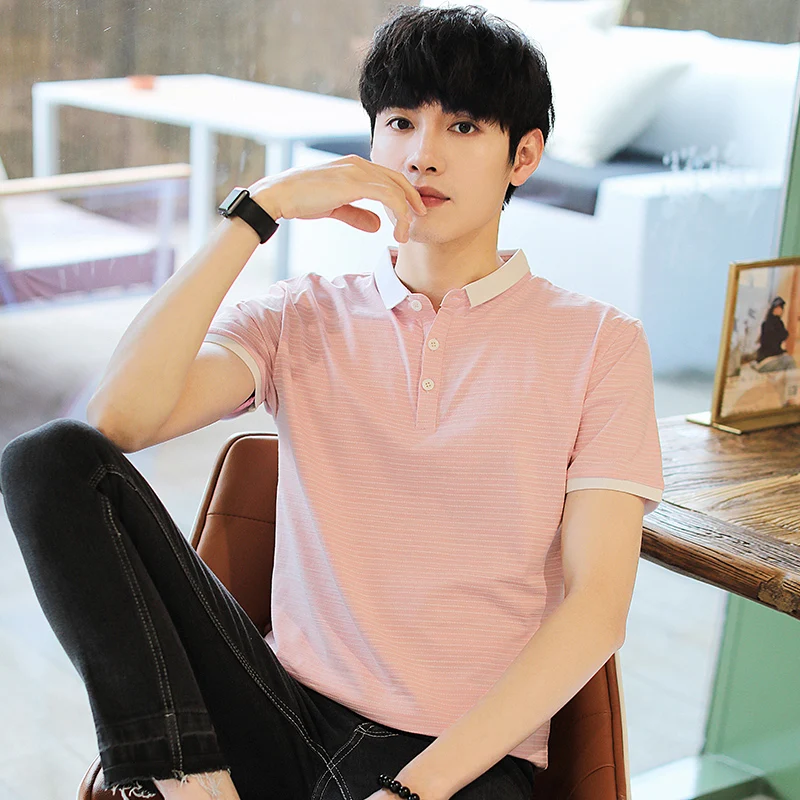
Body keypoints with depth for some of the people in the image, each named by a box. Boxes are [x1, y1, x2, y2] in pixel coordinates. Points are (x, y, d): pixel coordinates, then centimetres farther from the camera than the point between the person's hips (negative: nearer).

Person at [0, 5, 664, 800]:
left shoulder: (597, 342, 4)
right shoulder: (304, 317, 10)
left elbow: (596, 607, -4)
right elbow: (121, 417, -8)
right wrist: (259, 209, -9)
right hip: (286, 714, 4)